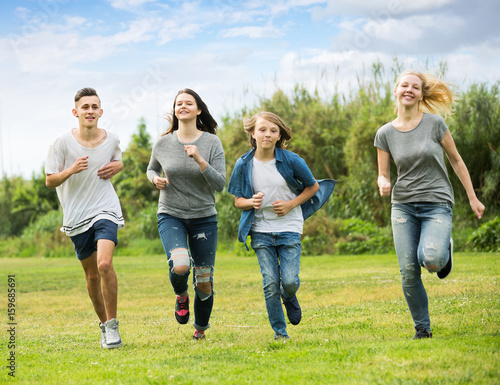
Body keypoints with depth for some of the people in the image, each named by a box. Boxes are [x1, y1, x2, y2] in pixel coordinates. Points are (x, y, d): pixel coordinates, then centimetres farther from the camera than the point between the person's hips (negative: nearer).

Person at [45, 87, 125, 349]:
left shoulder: (111, 139, 0)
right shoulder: (63, 142, -8)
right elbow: (50, 181, -4)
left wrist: (116, 167, -1)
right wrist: (71, 170, -23)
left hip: (106, 210, -1)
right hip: (76, 216, 1)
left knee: (105, 264, -22)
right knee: (92, 275, 10)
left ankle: (112, 325, -8)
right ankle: (103, 324, 31)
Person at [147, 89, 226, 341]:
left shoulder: (212, 143, -6)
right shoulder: (163, 144, -2)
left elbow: (220, 184, -11)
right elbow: (151, 169, 18)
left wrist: (199, 160, -23)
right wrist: (155, 179, -5)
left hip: (204, 218, 1)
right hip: (171, 216, 0)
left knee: (204, 280, 5)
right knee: (180, 266, -27)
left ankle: (201, 327, 32)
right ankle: (181, 296, 9)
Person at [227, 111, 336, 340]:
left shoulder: (291, 161, -6)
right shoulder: (244, 165, -2)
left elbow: (313, 187, 7)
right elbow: (238, 200, 7)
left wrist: (291, 204, -7)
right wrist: (251, 202, -16)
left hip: (289, 228, -1)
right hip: (261, 230, 1)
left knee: (289, 281, -11)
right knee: (270, 283, -5)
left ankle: (289, 299, 27)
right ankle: (279, 332, 10)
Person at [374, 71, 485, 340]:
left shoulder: (434, 123, -4)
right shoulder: (385, 134, 2)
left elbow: (456, 160, 5)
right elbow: (383, 175, 8)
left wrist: (472, 198, 6)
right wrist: (383, 184, -17)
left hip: (437, 204, -2)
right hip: (403, 206, 2)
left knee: (430, 259, -27)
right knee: (408, 271, -6)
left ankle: (445, 249, 11)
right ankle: (422, 328, 12)